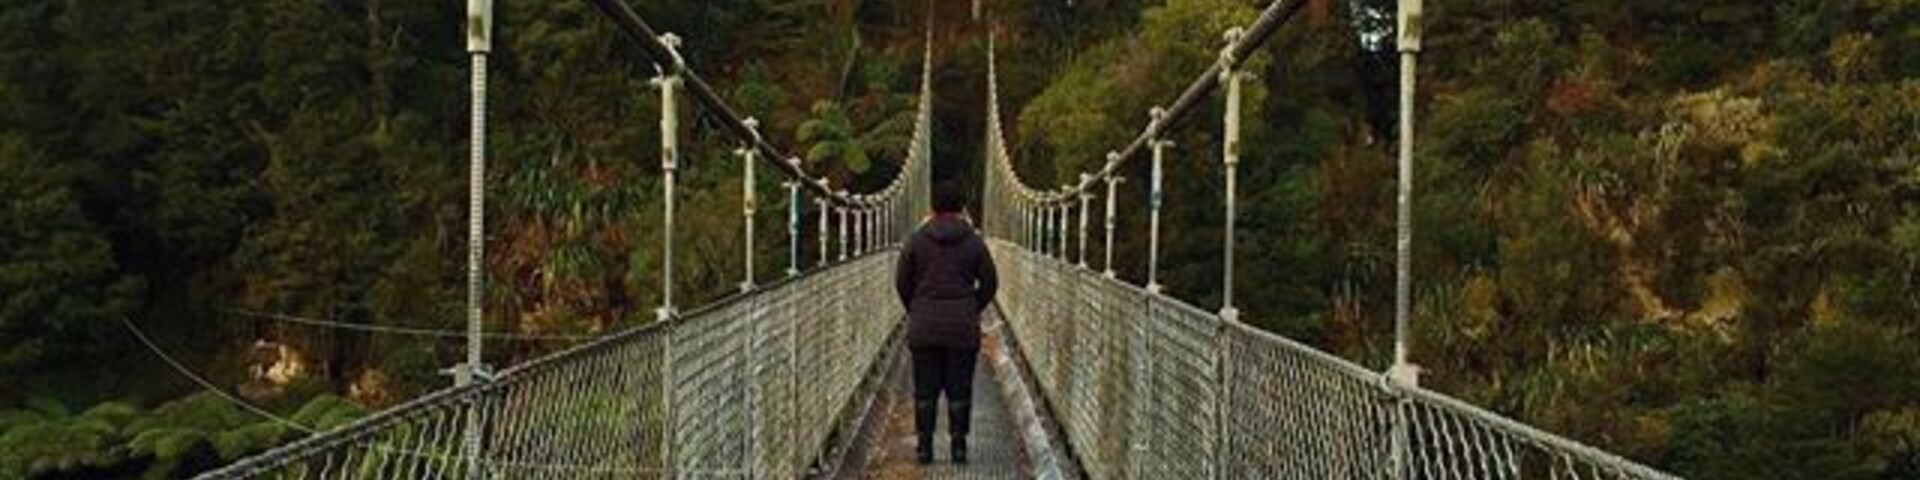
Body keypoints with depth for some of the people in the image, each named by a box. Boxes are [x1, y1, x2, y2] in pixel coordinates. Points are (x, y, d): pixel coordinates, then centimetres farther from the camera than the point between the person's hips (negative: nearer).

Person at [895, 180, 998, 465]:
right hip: (963, 327, 0)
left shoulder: (916, 241, 0)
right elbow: (989, 283, 3)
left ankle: (925, 447, 3)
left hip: (924, 326, 0)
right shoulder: (974, 242, 0)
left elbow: (902, 282, 3)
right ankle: (958, 446, 4)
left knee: (925, 390, 5)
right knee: (959, 390, 4)